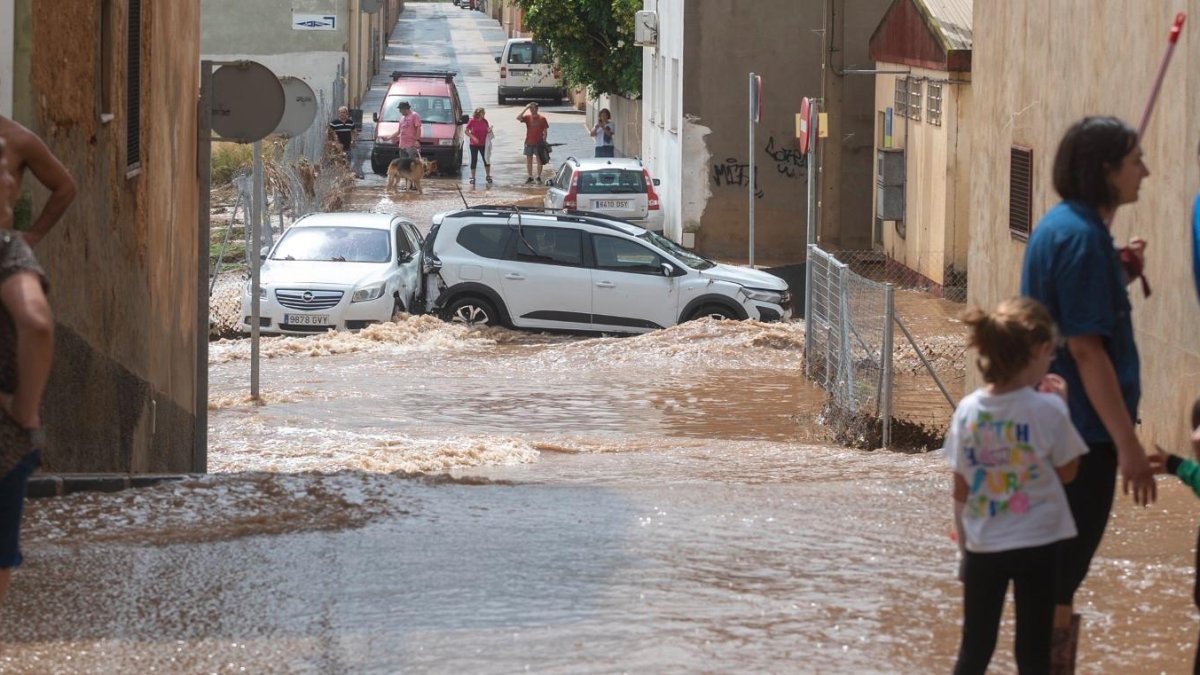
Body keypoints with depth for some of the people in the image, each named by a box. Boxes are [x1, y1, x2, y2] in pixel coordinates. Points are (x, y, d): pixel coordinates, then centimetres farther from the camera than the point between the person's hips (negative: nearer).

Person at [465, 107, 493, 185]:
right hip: (474, 144, -3)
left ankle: (488, 176, 17)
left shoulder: (484, 121, 1)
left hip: (483, 144, 3)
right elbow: (466, 131, -7)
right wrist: (473, 137, -19)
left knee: (486, 159, 4)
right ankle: (472, 177, 9)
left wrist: (489, 130, -12)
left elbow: (488, 130, 11)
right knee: (474, 160, 1)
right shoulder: (472, 121, -9)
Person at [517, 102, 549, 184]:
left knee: (539, 160, 1)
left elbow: (545, 131, 2)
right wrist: (526, 108, -14)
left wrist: (544, 142, -4)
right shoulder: (527, 117, 3)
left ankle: (539, 177, 8)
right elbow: (518, 118, -14)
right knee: (529, 160, 7)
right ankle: (530, 177, 15)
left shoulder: (542, 119, -1)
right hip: (529, 142, 3)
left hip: (538, 143, -3)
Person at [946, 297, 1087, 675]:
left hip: (983, 546, 3)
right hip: (1037, 544, -3)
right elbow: (1067, 473, 0)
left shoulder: (968, 411, -5)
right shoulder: (1047, 409, -15)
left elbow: (960, 491, 1)